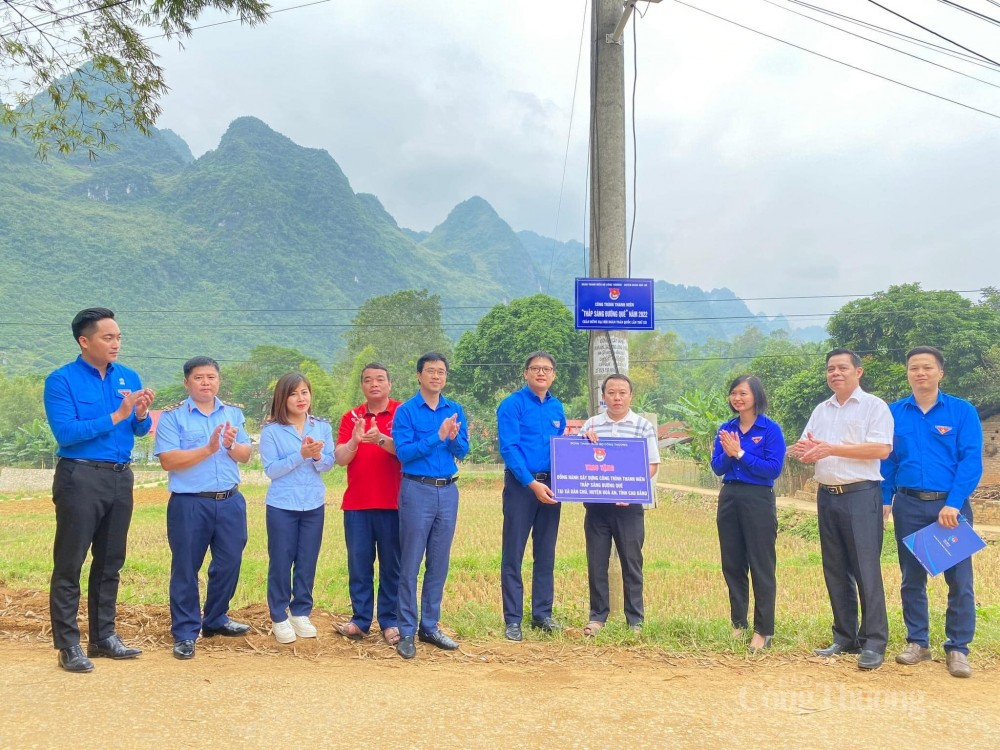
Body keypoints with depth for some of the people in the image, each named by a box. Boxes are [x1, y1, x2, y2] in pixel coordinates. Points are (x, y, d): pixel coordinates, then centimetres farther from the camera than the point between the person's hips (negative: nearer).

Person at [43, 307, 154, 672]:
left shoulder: (128, 377, 7)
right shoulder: (62, 380, -7)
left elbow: (141, 430, 7)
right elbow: (65, 433, -17)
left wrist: (141, 414, -15)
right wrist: (116, 416, -19)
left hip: (121, 477, 5)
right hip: (80, 478, -5)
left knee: (110, 561, 13)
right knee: (70, 564, 1)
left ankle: (103, 636, 24)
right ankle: (68, 645, 9)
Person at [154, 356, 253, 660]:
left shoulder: (233, 413, 9)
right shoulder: (172, 416, -4)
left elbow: (245, 456, 7)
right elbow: (168, 460, -13)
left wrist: (231, 446, -14)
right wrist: (208, 449, -19)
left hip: (230, 501, 4)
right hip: (189, 504, -4)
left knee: (229, 564, 12)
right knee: (186, 568, 4)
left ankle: (216, 620, 31)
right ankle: (185, 632, 16)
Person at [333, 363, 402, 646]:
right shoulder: (350, 417, 9)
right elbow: (340, 458, -1)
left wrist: (380, 439, -30)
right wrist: (355, 440, -20)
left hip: (392, 504, -3)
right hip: (356, 504, 3)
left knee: (391, 565, 4)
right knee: (359, 564, 8)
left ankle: (390, 621, 13)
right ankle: (360, 619, 18)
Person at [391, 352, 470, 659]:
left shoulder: (455, 410, 9)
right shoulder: (406, 411, -4)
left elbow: (462, 452, 8)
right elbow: (403, 452, -13)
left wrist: (454, 438, -12)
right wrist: (438, 436, -18)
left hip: (448, 491, 4)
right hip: (417, 490, -4)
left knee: (439, 564, 10)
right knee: (410, 564, 0)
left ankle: (430, 626, 21)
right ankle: (407, 631, 8)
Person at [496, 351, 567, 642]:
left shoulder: (557, 407, 12)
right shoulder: (512, 404, -6)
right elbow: (508, 448, -13)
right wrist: (532, 483, -20)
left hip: (550, 485, 6)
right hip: (520, 484, -5)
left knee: (546, 554, 11)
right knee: (513, 554, -1)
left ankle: (542, 613, 22)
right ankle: (512, 619, 7)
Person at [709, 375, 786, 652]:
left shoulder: (771, 429, -6)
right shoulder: (725, 429, 8)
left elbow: (774, 469, -14)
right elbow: (717, 467, 3)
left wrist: (740, 454, -17)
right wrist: (727, 454, -16)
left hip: (759, 501, -5)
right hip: (729, 499, 5)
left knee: (762, 567, 1)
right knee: (732, 565, 11)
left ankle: (763, 630, 9)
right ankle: (738, 624, 23)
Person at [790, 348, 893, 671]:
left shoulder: (874, 406, -3)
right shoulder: (821, 411, 16)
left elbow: (882, 449, -15)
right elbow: (806, 451, 14)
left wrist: (832, 448, -17)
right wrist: (804, 450, -11)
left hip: (861, 496, -6)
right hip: (827, 496, 6)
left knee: (866, 571, -5)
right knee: (835, 570, 10)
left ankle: (873, 643, 2)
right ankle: (845, 638, 19)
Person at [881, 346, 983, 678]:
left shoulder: (962, 411, -1)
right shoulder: (894, 413, 5)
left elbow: (971, 461, -8)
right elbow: (887, 461, 9)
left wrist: (954, 503, -17)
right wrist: (882, 504, 4)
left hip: (950, 505, -2)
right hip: (909, 505, 2)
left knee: (959, 579, 1)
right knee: (912, 577, 10)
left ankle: (958, 649, 12)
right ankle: (917, 642, 22)